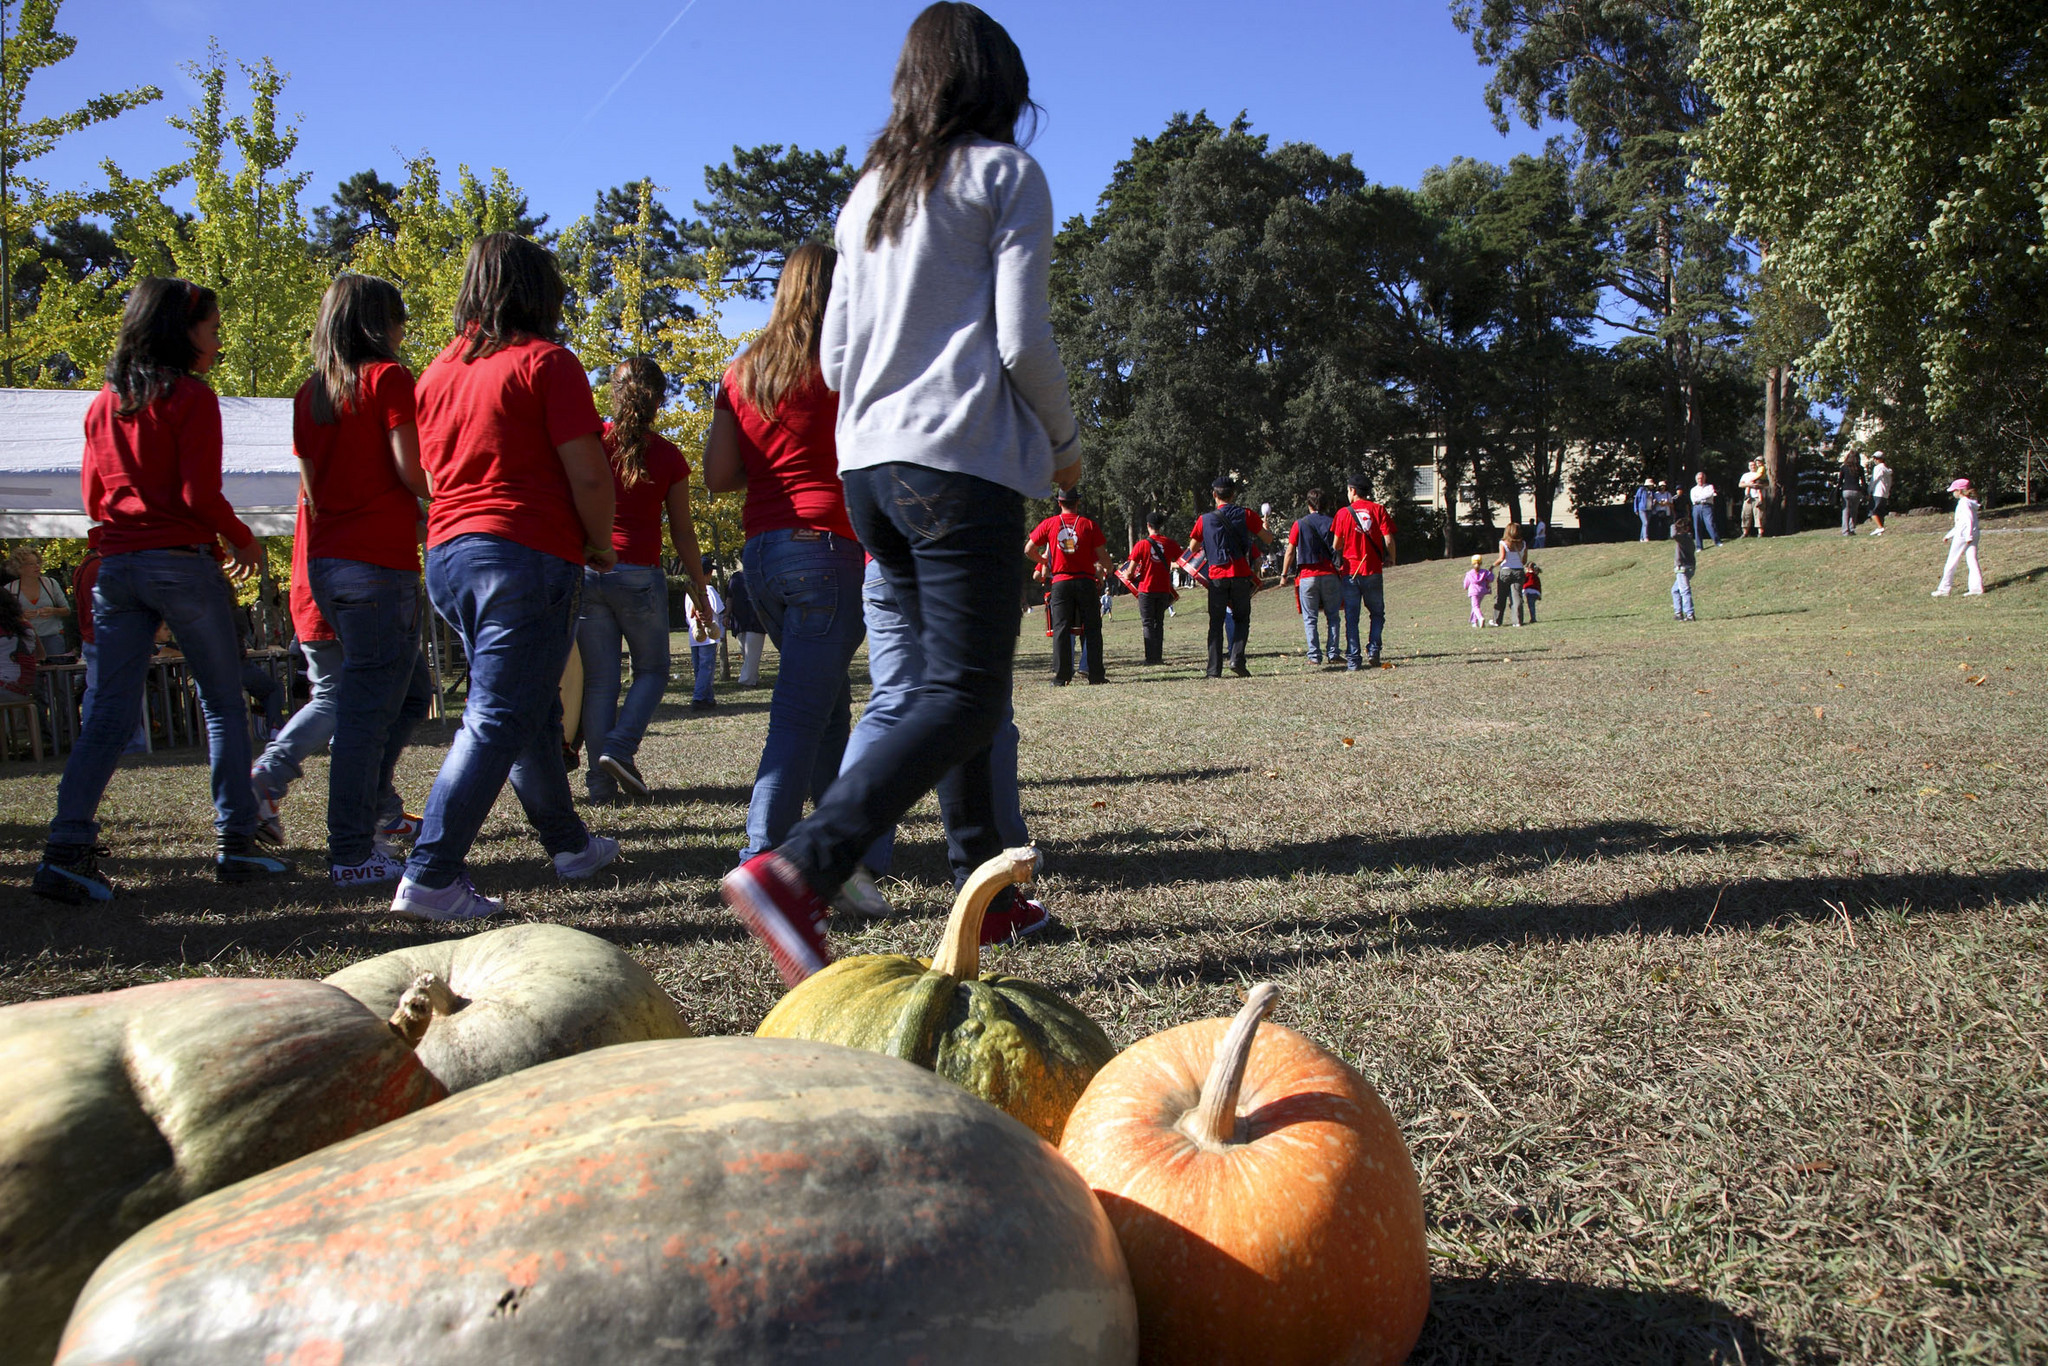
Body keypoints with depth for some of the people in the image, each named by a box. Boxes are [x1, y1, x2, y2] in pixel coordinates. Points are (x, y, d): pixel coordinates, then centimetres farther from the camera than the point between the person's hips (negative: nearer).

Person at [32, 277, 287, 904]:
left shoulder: (104, 402, 13)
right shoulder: (191, 397, -7)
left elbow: (93, 495, 16)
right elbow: (200, 494, -13)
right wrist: (243, 540, 2)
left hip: (116, 565, 6)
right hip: (182, 563, -6)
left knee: (109, 711, 5)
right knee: (223, 704, 5)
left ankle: (67, 850, -2)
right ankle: (235, 845, 6)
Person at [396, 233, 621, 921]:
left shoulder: (439, 370, 15)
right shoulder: (545, 361, -6)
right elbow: (588, 475, -12)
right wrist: (600, 545, 3)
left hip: (447, 553, 8)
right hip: (526, 555, -8)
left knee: (534, 708, 20)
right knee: (497, 720, -7)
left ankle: (570, 844, 32)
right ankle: (429, 877, -11)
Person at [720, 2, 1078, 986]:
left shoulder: (869, 191, 20)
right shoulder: (1007, 174, 2)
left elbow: (835, 356, 17)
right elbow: (1023, 341, -7)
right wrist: (1066, 443, 7)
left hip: (867, 464, 8)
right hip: (964, 462, -7)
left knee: (953, 680, 16)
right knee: (963, 698, -10)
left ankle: (981, 885, 19)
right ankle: (798, 870, -27)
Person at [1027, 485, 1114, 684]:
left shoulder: (1049, 524, 1)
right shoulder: (1089, 524, -1)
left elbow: (1029, 549, 4)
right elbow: (1102, 555, -2)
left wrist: (1043, 562, 23)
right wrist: (1110, 569, 18)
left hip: (1060, 583, 1)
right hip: (1085, 581, -1)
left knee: (1061, 628, 3)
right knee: (1092, 628, 6)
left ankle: (1061, 677, -1)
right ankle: (1095, 674, 5)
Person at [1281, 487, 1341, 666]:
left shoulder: (1299, 524, 1)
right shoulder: (1332, 522, 5)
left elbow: (1290, 551, 1)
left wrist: (1284, 574, 9)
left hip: (1307, 576, -1)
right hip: (1330, 575, 1)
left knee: (1310, 618, 4)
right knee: (1332, 616, 9)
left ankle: (1314, 656, -2)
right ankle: (1333, 654, 4)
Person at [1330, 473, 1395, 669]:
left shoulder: (1343, 513, 0)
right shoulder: (1378, 510, -1)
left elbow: (1336, 544, 1)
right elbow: (1388, 540, -7)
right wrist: (1390, 559, 11)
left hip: (1350, 571, 0)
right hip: (1373, 571, 0)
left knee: (1351, 618, 4)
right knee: (1377, 613, 15)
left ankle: (1352, 660, -1)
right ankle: (1373, 649, -2)